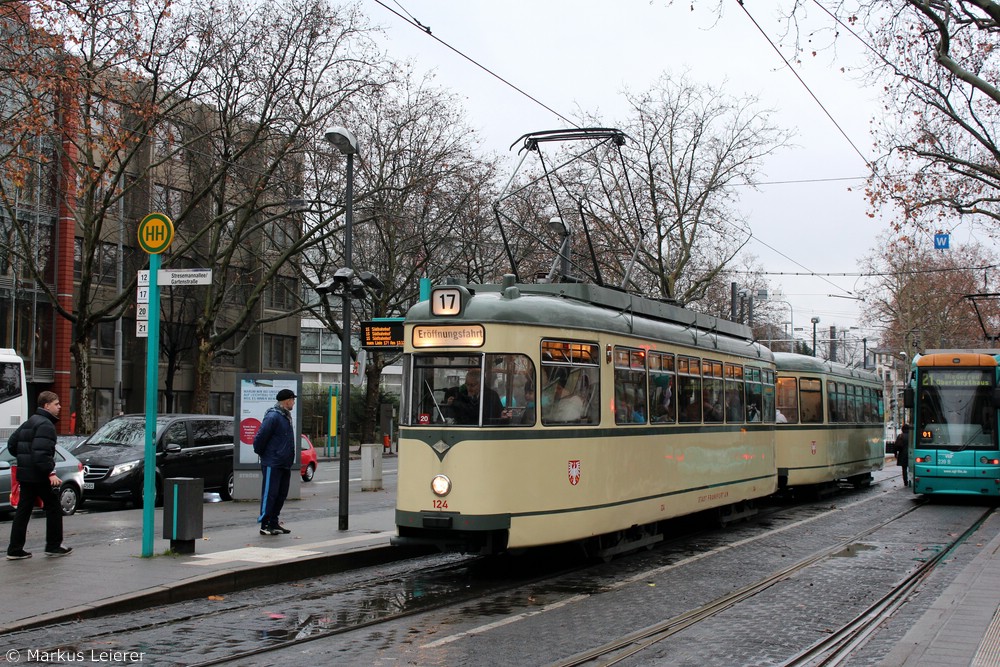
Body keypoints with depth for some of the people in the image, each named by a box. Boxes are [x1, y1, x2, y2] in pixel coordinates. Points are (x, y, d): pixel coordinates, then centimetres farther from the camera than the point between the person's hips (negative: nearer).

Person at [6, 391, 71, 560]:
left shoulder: (29, 423, 17)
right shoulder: (46, 425, -14)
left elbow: (12, 444, 20)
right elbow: (41, 452, -26)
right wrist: (51, 473, -28)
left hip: (25, 474, 9)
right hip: (39, 476, -9)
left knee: (23, 511, 9)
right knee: (53, 508, 3)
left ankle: (15, 550, 8)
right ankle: (53, 546, 8)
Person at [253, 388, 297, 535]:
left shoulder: (286, 417, 15)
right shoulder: (273, 416, -16)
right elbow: (260, 437, -19)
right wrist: (261, 453, -6)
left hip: (285, 464, 9)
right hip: (272, 464, -9)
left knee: (281, 495, 12)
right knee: (269, 494, -5)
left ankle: (273, 523, 19)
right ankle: (265, 525, -1)